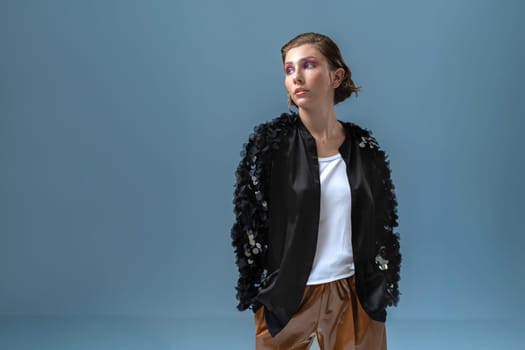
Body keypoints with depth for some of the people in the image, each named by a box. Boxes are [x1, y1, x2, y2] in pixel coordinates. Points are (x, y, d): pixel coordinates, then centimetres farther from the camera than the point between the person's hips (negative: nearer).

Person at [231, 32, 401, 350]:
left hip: (356, 296, 2)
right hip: (288, 298, -2)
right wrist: (260, 293, -6)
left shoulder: (364, 148, 2)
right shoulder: (271, 143, -6)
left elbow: (382, 227, 9)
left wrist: (381, 291, 5)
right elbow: (250, 226, -4)